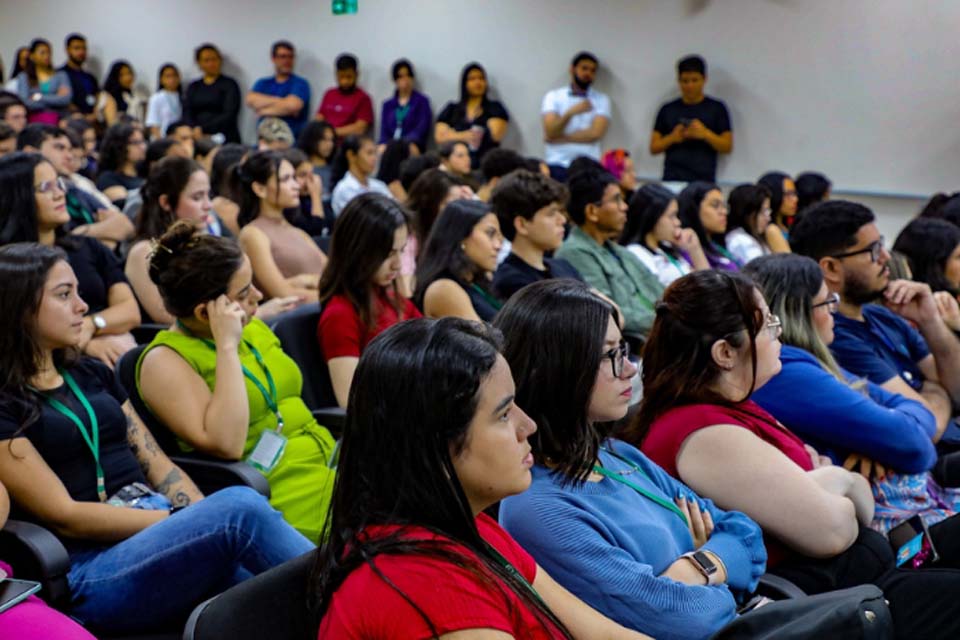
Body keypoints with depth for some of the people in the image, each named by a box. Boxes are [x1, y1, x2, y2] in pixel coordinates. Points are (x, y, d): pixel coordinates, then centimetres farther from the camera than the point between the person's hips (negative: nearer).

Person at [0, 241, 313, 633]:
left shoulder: (91, 374, 20)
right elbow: (64, 516, -8)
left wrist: (206, 520, -5)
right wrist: (203, 523, -12)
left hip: (161, 527, 6)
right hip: (93, 572, -6)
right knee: (242, 507, -32)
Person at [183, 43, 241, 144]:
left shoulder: (229, 84, 5)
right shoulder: (193, 87, 17)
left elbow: (229, 115, -5)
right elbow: (187, 114, 6)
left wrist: (203, 129, -12)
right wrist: (196, 131, -13)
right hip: (199, 140, 3)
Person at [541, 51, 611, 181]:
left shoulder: (601, 100, 8)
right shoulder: (553, 96, 7)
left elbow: (595, 133, -7)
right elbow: (551, 132, -6)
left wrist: (560, 137, -7)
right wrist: (570, 113, -21)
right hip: (557, 166, 0)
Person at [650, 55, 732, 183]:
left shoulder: (716, 108, 7)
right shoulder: (668, 109, 11)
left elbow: (727, 147, 3)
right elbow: (654, 147, 11)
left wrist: (705, 134, -13)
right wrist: (672, 138, -8)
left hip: (704, 180, -1)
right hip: (672, 180, 2)